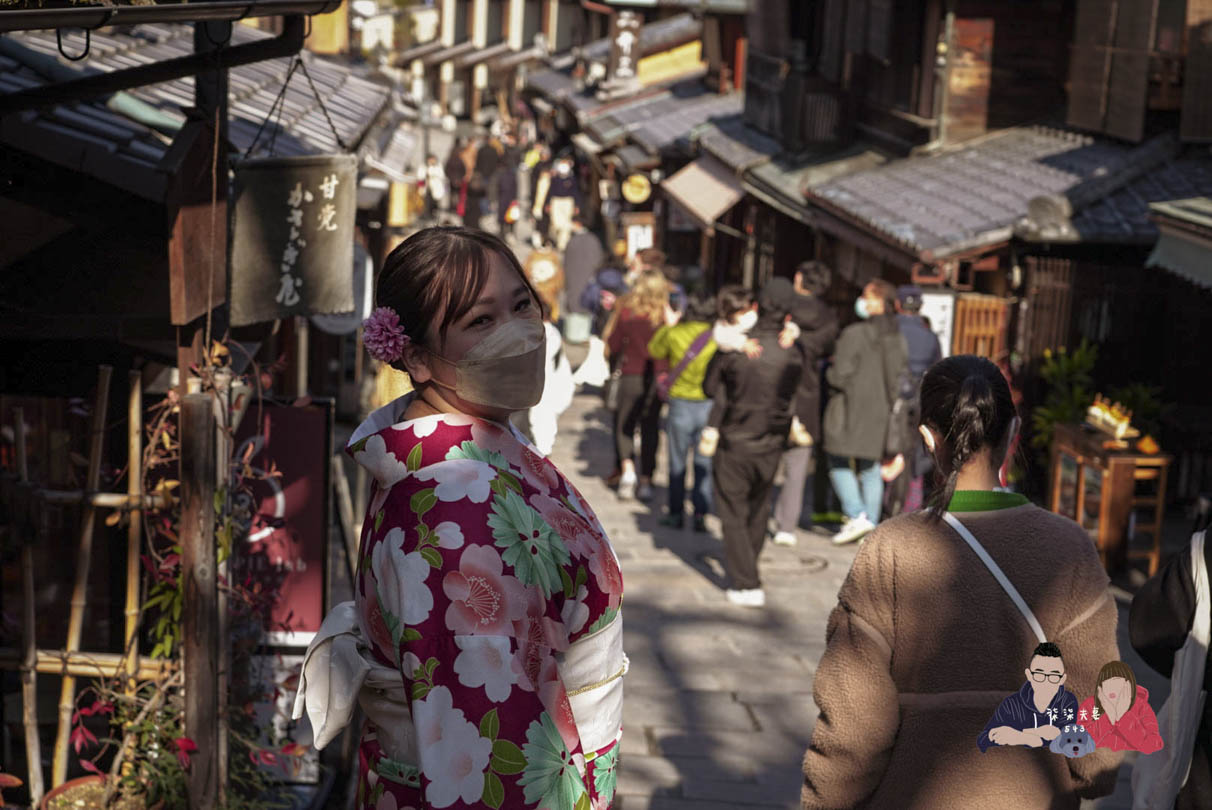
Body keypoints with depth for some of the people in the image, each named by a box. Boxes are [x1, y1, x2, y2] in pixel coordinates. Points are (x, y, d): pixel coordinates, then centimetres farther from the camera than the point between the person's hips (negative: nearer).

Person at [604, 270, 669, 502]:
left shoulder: (627, 311, -10)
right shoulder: (667, 315, -8)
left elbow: (612, 345, -3)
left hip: (631, 376, -2)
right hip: (658, 377, 2)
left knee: (624, 425, 11)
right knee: (650, 426, 11)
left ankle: (627, 469, -10)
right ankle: (646, 479, 13)